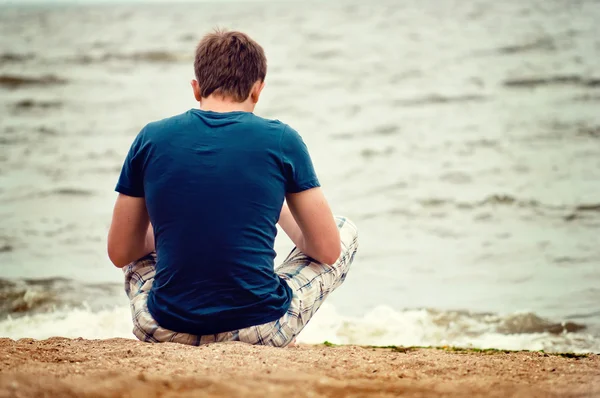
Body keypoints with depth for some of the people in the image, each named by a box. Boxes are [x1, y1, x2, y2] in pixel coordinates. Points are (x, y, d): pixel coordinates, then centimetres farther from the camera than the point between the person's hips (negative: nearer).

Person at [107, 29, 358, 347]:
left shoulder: (151, 138, 1)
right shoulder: (282, 140, -4)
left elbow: (119, 253, 9)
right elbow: (328, 251, 3)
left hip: (165, 331, 2)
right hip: (260, 331, -2)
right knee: (347, 231, 23)